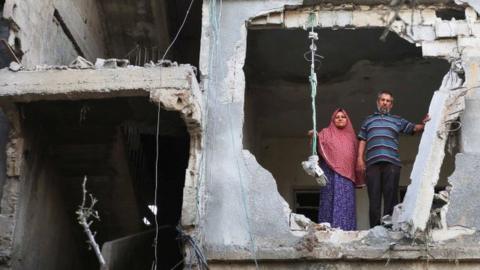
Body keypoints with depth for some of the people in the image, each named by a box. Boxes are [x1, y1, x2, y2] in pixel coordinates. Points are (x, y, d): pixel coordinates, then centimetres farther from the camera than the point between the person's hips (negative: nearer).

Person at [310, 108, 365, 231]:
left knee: (346, 202, -6)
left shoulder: (351, 136, 23)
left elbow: (355, 156, 19)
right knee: (330, 200, -12)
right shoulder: (326, 132, 14)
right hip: (331, 173, -3)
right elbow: (318, 147, -2)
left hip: (347, 174, 3)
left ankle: (346, 230, -9)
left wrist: (358, 178, 11)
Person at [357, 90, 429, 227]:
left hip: (392, 163, 0)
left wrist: (423, 124, -10)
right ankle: (374, 228, -4)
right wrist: (360, 158, 5)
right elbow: (362, 140, 18)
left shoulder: (397, 120, 22)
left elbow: (413, 128, 11)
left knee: (390, 195, -6)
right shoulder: (368, 120, 24)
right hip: (372, 163, 1)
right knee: (374, 196, -3)